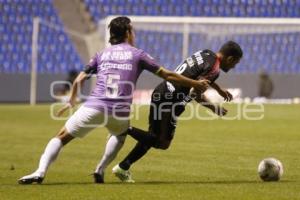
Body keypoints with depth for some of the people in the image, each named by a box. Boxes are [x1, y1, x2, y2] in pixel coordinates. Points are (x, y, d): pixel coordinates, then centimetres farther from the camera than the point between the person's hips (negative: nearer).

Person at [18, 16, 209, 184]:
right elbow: (167, 75, 11)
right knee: (121, 134, 34)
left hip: (94, 107, 0)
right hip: (120, 112, 0)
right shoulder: (138, 54, 12)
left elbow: (78, 81, 17)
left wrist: (71, 102, 34)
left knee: (61, 137, 6)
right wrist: (196, 84, 21)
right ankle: (100, 171, 21)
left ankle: (41, 171, -16)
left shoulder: (101, 54, 18)